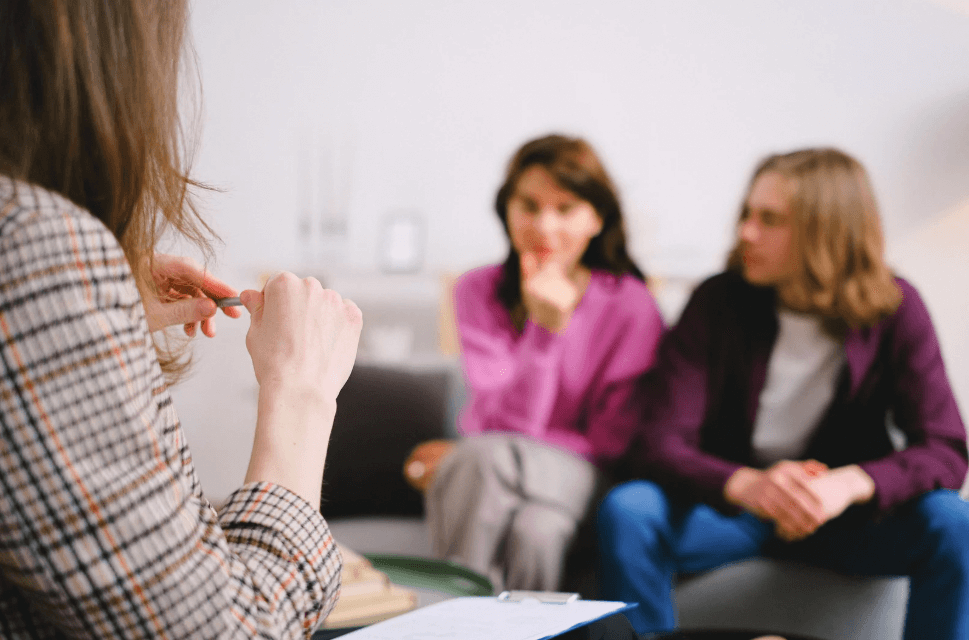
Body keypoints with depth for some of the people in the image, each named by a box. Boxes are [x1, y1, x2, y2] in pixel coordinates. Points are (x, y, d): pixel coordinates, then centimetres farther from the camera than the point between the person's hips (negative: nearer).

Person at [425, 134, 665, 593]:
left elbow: (612, 439, -8)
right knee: (484, 455, -35)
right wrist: (546, 328, -26)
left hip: (569, 474, -2)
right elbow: (506, 421, -10)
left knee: (535, 533, -36)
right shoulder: (479, 292, -3)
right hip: (484, 469, 2)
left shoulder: (631, 306, -8)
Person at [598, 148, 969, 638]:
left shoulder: (895, 310, -10)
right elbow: (660, 443, -18)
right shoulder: (717, 303, -11)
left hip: (846, 518, 1)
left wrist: (851, 484, -38)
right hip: (730, 505, 0)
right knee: (626, 512, -28)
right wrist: (747, 485, -40)